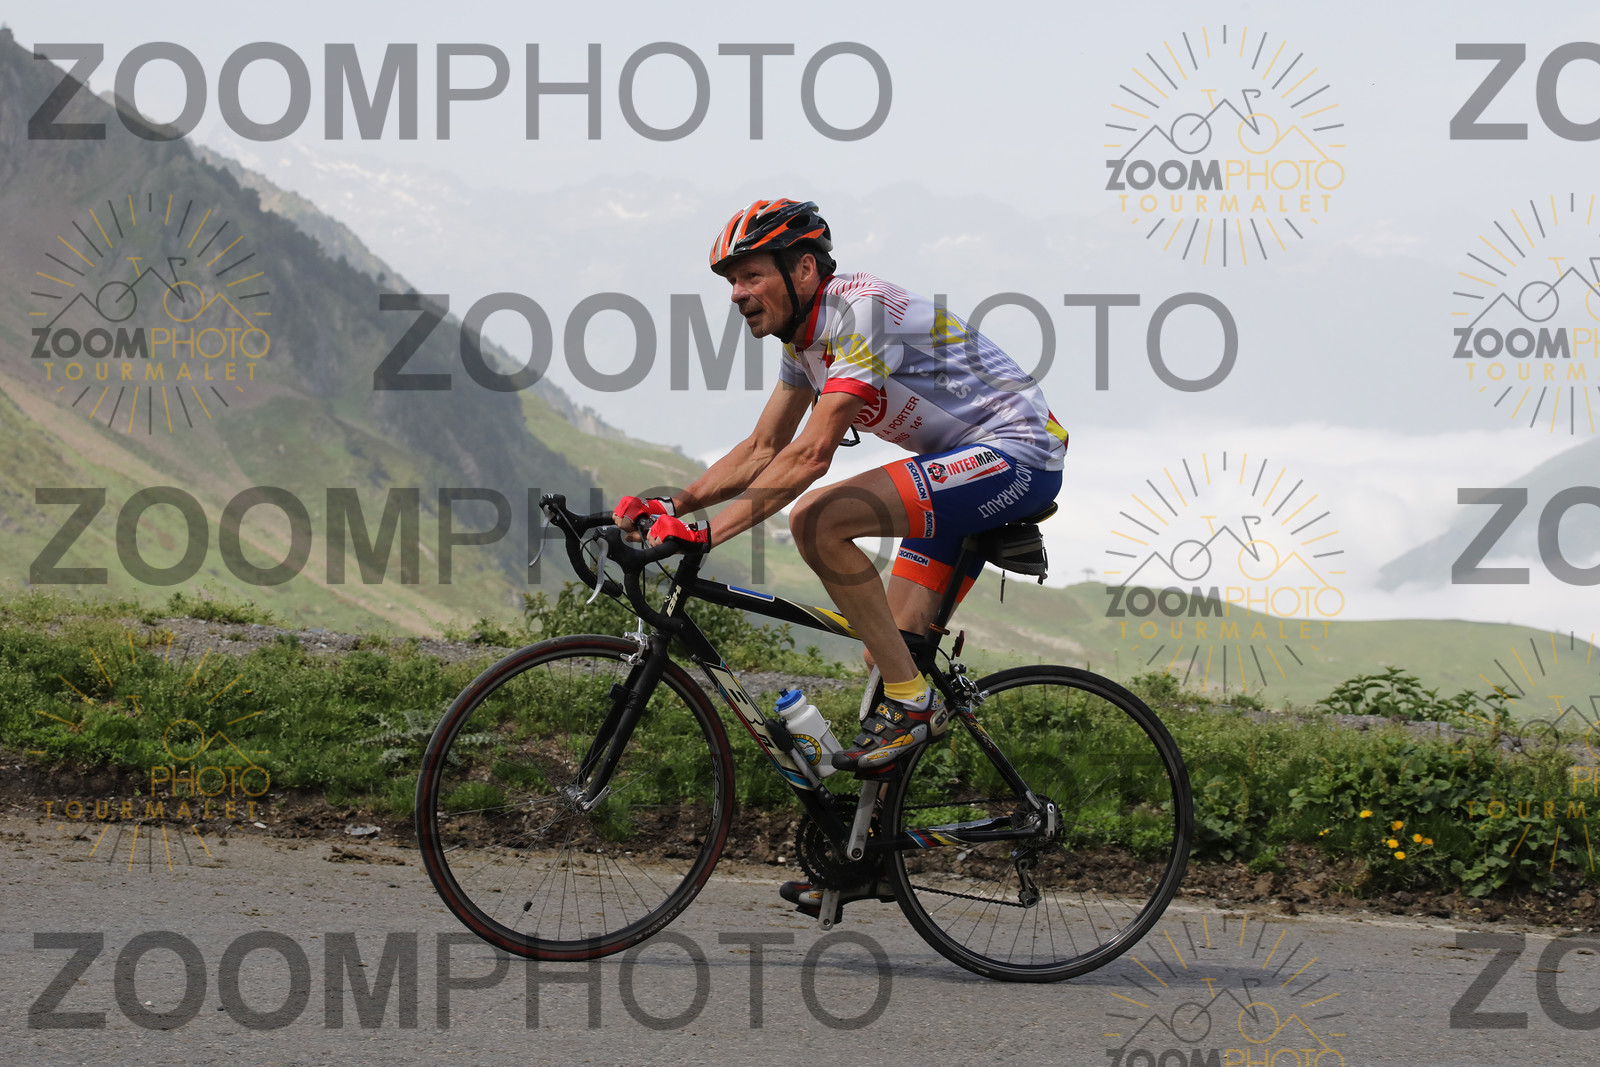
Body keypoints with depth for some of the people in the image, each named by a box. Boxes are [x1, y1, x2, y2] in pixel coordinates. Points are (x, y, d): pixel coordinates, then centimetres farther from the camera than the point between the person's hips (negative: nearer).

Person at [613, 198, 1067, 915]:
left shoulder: (859, 312, -21)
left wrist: (709, 532, -31)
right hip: (966, 468, 10)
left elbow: (810, 455, -28)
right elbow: (761, 451, 16)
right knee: (888, 650, 6)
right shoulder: (804, 336, 9)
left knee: (817, 520, -26)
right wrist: (671, 506, 2)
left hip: (1017, 457, -10)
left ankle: (914, 704, -17)